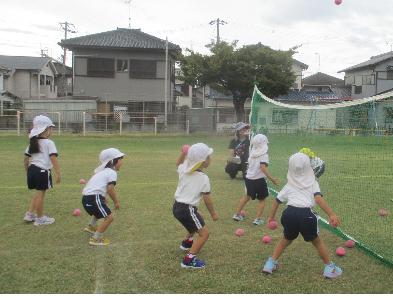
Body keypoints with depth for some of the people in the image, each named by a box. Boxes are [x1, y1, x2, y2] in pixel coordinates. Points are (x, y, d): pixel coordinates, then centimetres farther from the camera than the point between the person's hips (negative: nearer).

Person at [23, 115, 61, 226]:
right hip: (42, 171, -8)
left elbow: (26, 159, 16)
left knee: (38, 193, 22)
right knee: (40, 194, 2)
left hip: (32, 169, 8)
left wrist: (28, 171, 26)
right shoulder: (49, 143, -9)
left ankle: (30, 214, 24)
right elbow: (53, 159, -17)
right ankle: (40, 218, 12)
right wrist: (58, 173, -17)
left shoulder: (32, 143, 13)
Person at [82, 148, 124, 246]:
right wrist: (116, 202, -3)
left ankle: (91, 226, 53)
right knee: (109, 217, -9)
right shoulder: (112, 172, -5)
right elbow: (110, 189, -14)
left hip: (86, 197, 10)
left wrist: (103, 198, 26)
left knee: (100, 209, 38)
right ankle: (96, 239, -8)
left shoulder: (102, 171, 22)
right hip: (93, 198, -10)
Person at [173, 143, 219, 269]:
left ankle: (187, 242, 54)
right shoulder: (204, 178, -17)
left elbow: (178, 163, 27)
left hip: (177, 206, 9)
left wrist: (183, 153, 10)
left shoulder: (184, 169, 1)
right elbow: (207, 199, -11)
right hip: (187, 209, -9)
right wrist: (213, 213, 2)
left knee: (198, 221, 35)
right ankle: (189, 260, -12)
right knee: (204, 233, -5)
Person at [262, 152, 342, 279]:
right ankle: (329, 268, 27)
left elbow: (277, 201, 25)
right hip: (305, 214, -3)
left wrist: (271, 216, 38)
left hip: (289, 213, 3)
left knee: (286, 239, 28)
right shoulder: (312, 183, 12)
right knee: (317, 241, 21)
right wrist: (331, 214, -13)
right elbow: (318, 198, -6)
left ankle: (270, 263, 28)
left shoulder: (289, 185, 22)